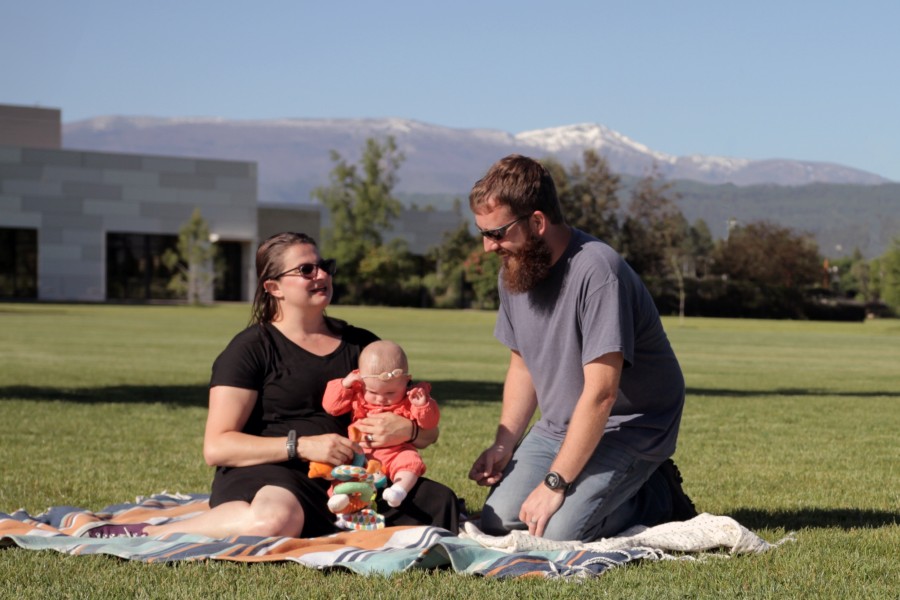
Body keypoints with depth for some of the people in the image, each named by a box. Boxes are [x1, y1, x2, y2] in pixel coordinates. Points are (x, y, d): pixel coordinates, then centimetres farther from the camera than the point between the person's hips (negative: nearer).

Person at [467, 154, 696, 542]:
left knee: (558, 532, -24)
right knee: (497, 521, -9)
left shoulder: (597, 271, -26)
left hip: (632, 427, -7)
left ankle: (656, 496, 3)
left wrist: (554, 483, -25)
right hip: (559, 426, 8)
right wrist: (504, 445, -1)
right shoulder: (514, 272, 0)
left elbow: (600, 394, -27)